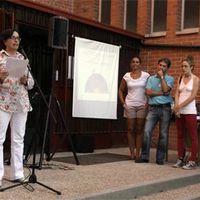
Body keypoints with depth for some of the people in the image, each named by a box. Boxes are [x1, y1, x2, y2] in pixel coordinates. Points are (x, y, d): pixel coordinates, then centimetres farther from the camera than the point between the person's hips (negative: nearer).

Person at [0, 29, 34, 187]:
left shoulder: (23, 58, 15)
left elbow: (31, 83, 14)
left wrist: (25, 80, -6)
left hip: (22, 103, 5)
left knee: (18, 139, 6)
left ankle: (18, 174, 11)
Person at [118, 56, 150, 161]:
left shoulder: (146, 75, 0)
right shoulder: (126, 76, 4)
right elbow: (120, 90, 11)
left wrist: (148, 103, -7)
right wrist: (123, 103, 2)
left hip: (142, 105, -1)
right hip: (130, 105, 1)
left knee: (139, 130, 2)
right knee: (130, 129, 2)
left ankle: (138, 153, 7)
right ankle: (132, 153, 10)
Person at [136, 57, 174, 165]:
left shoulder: (169, 79, 7)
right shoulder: (151, 78, 13)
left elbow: (166, 90, -11)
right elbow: (148, 92, -1)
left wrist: (161, 76, -5)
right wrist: (162, 93, -7)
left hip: (165, 108, -1)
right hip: (152, 108, 2)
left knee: (163, 134, 1)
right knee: (147, 132, -7)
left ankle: (160, 158, 9)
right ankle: (144, 156, 1)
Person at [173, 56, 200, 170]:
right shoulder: (180, 79, 12)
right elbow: (177, 94, 6)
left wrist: (180, 106, -15)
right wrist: (176, 106, -9)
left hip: (190, 111, -5)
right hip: (179, 112, 5)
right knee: (180, 136, 9)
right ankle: (180, 159, 17)